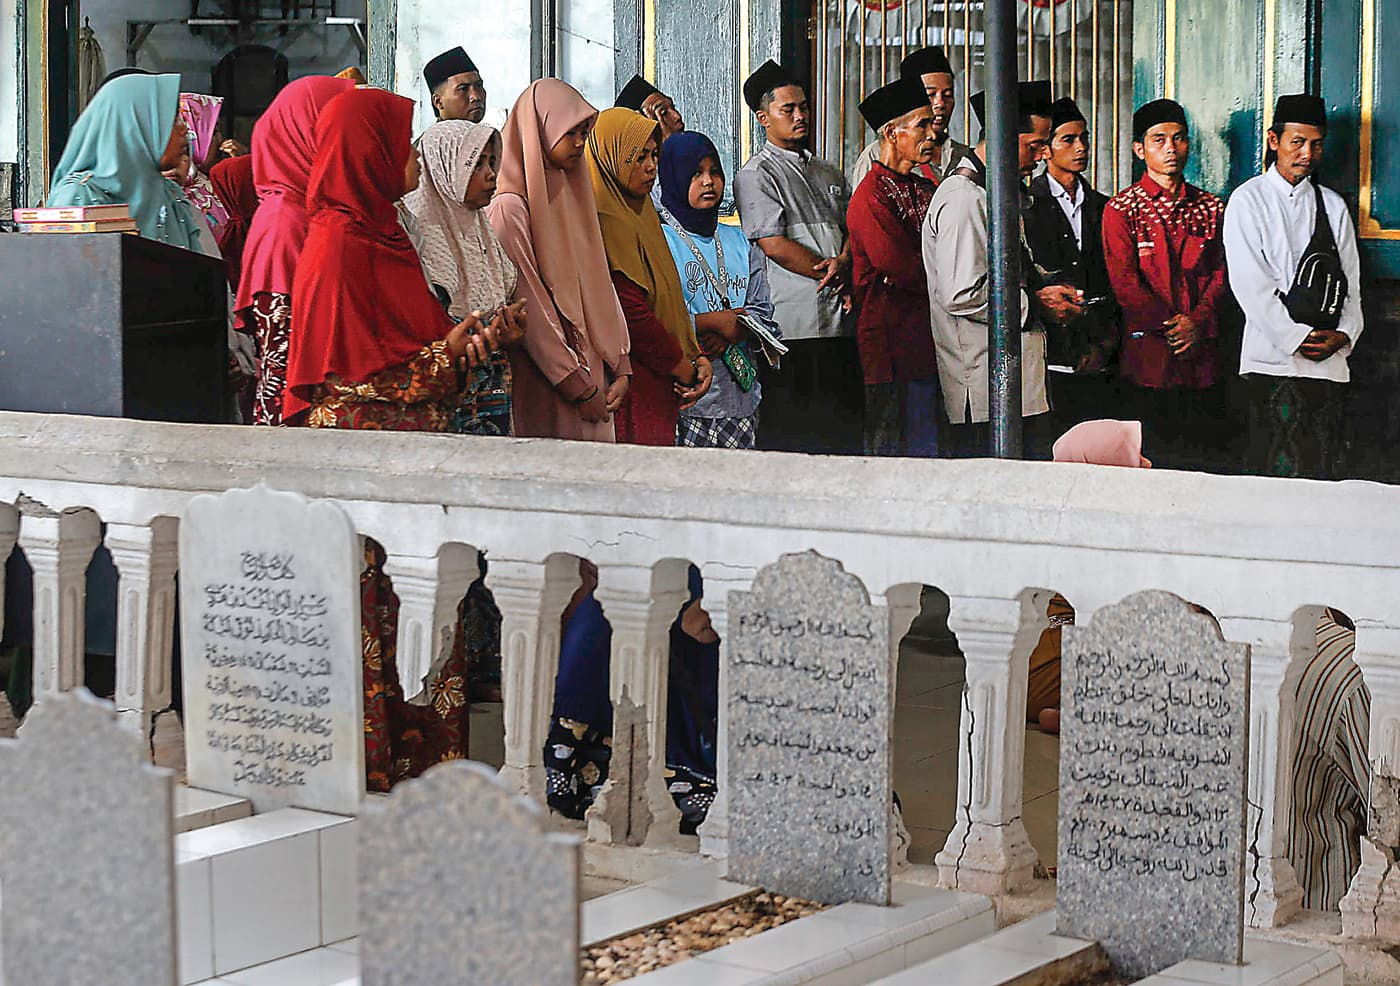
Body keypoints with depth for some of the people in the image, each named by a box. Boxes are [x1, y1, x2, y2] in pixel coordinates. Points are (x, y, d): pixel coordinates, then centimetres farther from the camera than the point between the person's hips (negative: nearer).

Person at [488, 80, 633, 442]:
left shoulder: (573, 197, 16)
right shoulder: (510, 207, -9)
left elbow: (600, 285, 14)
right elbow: (529, 309, -14)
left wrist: (619, 368, 3)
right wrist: (579, 388, -14)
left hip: (590, 377, 7)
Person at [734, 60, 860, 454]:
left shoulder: (828, 173, 22)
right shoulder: (756, 175, -2)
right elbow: (775, 246, -10)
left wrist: (843, 263, -7)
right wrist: (836, 278, -7)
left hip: (840, 321, 7)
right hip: (795, 328, -7)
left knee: (846, 429, 5)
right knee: (794, 433, -8)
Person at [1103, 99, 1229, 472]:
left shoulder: (1211, 208, 14)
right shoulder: (1121, 210, 2)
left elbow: (1221, 273, 7)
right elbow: (1125, 281, -5)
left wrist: (1198, 322, -9)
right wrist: (1170, 326, -12)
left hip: (1202, 354, 3)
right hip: (1149, 354, -3)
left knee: (1203, 455, 3)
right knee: (1152, 459, -2)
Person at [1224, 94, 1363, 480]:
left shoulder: (1333, 206, 16)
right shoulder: (1248, 200, 4)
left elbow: (1350, 281, 13)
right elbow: (1250, 284, -5)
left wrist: (1344, 335, -5)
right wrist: (1298, 337, -11)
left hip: (1328, 360, 4)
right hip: (1273, 355, -3)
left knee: (1324, 474, -1)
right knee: (1277, 468, -8)